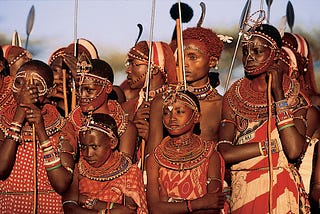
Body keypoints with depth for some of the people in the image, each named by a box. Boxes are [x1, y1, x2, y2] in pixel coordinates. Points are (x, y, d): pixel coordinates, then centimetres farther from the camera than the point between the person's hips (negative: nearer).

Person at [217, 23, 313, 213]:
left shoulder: (295, 97, -3)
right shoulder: (233, 97, 1)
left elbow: (294, 151, -20)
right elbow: (224, 153, -9)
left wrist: (278, 93, -15)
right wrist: (271, 145, -14)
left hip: (282, 192, -1)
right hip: (242, 193, 2)